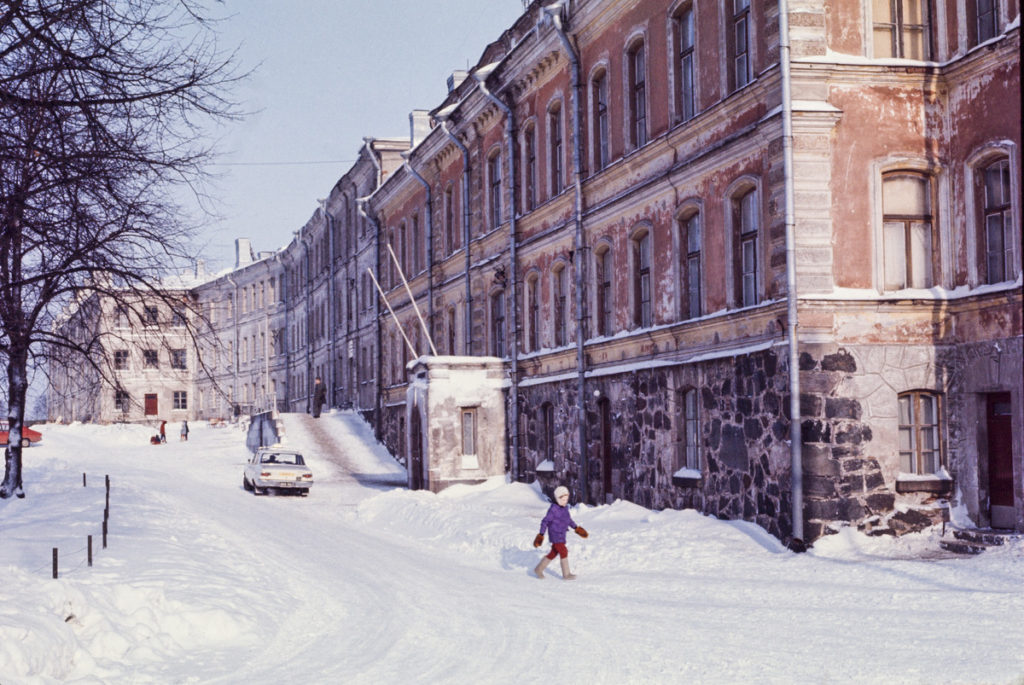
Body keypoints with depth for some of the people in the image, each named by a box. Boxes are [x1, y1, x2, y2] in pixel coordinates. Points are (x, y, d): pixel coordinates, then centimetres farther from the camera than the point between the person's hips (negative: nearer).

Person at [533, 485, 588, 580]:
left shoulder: (565, 507, 5)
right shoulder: (553, 509, -20)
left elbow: (568, 519, 21)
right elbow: (545, 521, -17)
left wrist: (576, 527, 23)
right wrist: (541, 535, -18)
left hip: (562, 535, 8)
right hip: (555, 535, -8)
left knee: (553, 553, 13)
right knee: (563, 552, -10)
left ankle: (539, 569, 27)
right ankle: (566, 574, -2)